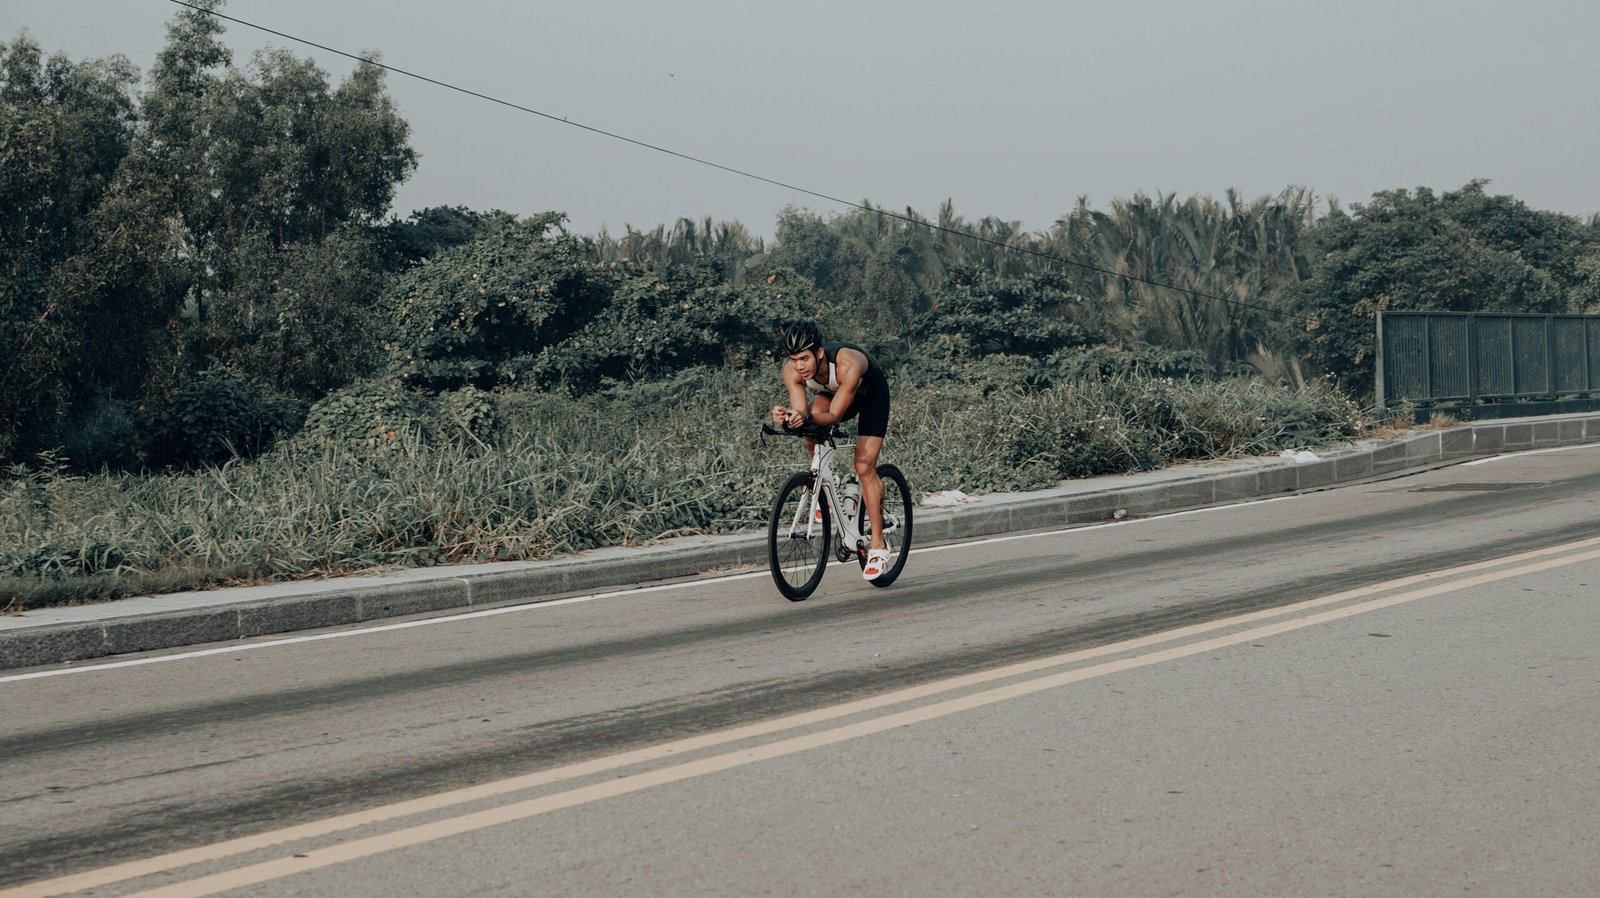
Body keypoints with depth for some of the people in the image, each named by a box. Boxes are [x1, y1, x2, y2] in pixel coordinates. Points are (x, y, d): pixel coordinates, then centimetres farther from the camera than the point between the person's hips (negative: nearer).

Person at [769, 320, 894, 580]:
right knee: (810, 431, -27)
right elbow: (802, 413, -31)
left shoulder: (848, 364, -43)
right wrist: (787, 417, -53)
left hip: (871, 393, -4)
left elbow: (834, 415, -39)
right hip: (834, 393, 5)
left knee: (864, 466, -15)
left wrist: (807, 418, -57)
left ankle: (878, 546, -7)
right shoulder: (791, 371, -29)